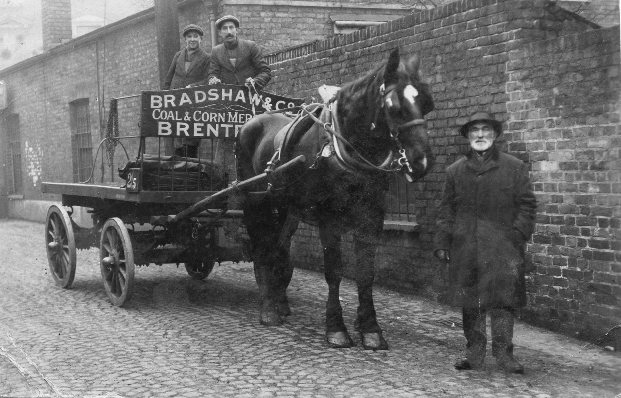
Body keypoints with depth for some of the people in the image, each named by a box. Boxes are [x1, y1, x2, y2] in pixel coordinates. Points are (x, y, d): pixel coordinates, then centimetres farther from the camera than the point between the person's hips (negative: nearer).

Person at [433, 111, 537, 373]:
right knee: (469, 302, 6)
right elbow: (445, 209, 12)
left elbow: (527, 204, 6)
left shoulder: (515, 168, 7)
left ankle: (503, 352, 6)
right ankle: (474, 353, 15)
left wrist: (518, 235, -6)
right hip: (466, 249, 2)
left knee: (503, 300, -4)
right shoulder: (455, 171, 13)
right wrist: (442, 243, 4)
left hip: (502, 247, -2)